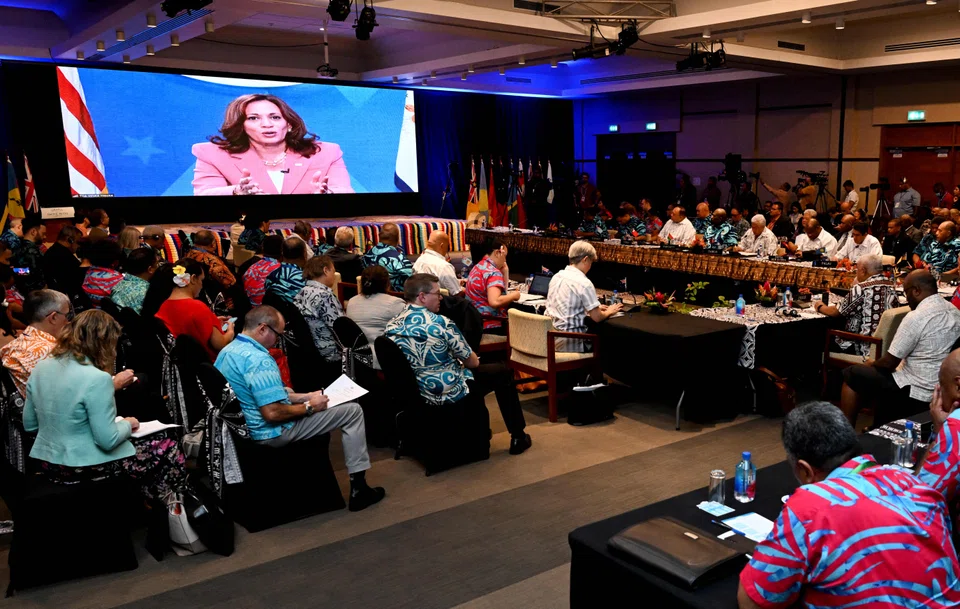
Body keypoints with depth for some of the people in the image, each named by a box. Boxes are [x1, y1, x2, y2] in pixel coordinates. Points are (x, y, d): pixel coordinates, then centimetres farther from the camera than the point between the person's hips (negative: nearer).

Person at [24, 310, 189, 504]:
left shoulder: (40, 369, 0)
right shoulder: (96, 378, -24)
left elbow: (29, 425, 9)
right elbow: (107, 440, -23)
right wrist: (127, 424, -4)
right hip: (87, 468, -8)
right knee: (168, 448, 9)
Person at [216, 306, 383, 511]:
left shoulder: (226, 352, 5)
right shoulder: (258, 360, -26)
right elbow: (272, 413, -30)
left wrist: (305, 397, 11)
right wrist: (309, 406, -13)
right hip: (271, 432, -10)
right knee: (353, 411, -2)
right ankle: (358, 489, 4)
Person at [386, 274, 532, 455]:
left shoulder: (392, 325, -3)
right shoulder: (440, 323, -22)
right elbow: (472, 361, -11)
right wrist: (473, 361, 13)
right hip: (448, 393, -7)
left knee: (475, 373, 33)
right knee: (503, 372, 15)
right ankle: (518, 437, 23)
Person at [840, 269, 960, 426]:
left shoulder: (916, 317, -22)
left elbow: (889, 363, -16)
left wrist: (871, 365, 6)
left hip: (916, 393, -8)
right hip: (940, 390, 9)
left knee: (851, 374, 6)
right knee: (883, 371, 30)